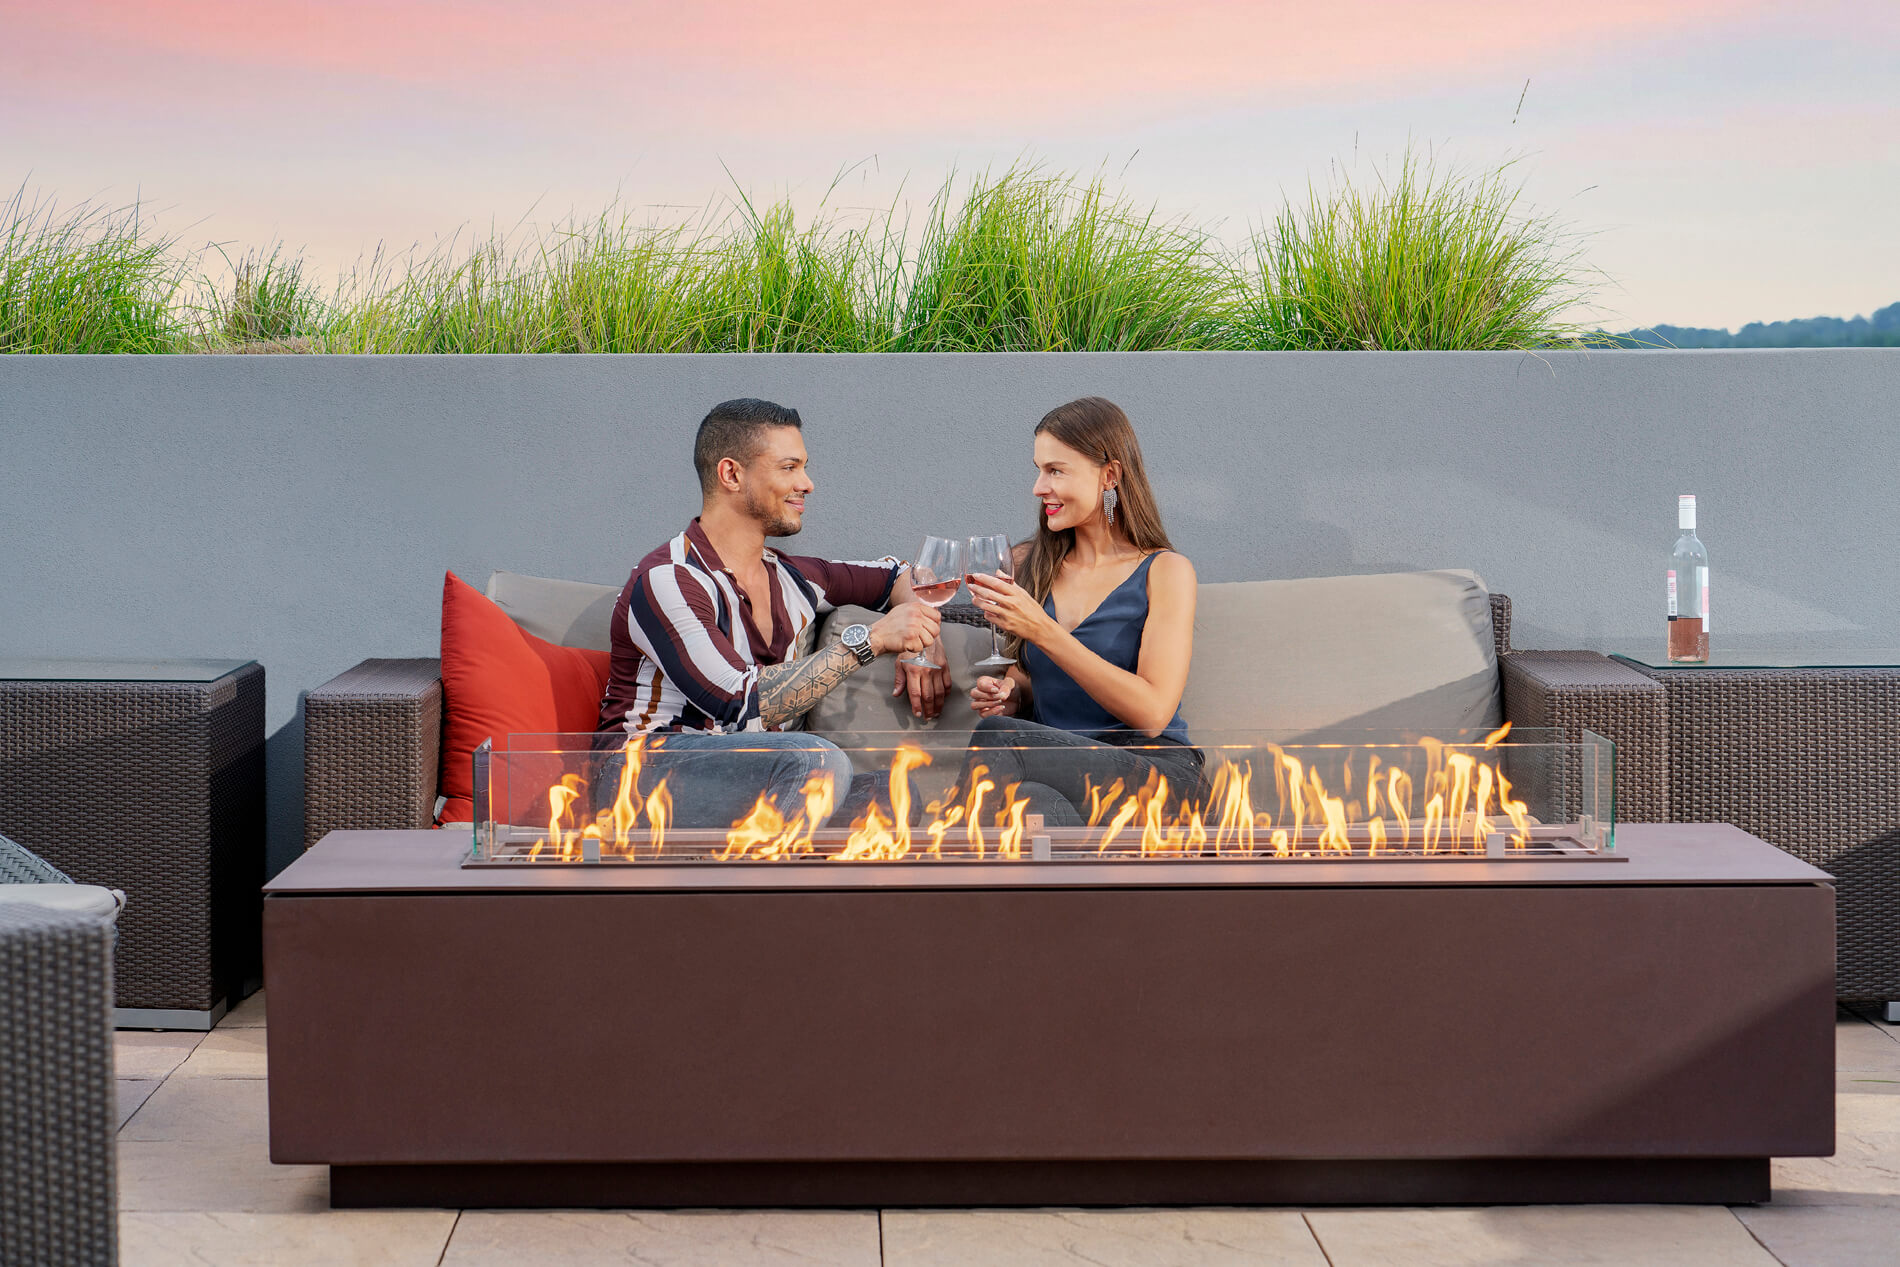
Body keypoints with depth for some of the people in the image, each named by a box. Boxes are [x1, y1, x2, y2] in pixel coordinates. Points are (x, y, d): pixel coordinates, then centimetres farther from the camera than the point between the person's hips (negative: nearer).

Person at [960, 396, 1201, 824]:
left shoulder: (1165, 571, 1)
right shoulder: (1027, 564, 17)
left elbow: (1152, 713, -10)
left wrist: (1042, 631, -16)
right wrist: (1009, 693, 3)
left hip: (1155, 773, -3)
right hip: (1056, 769, 4)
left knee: (997, 737, -30)